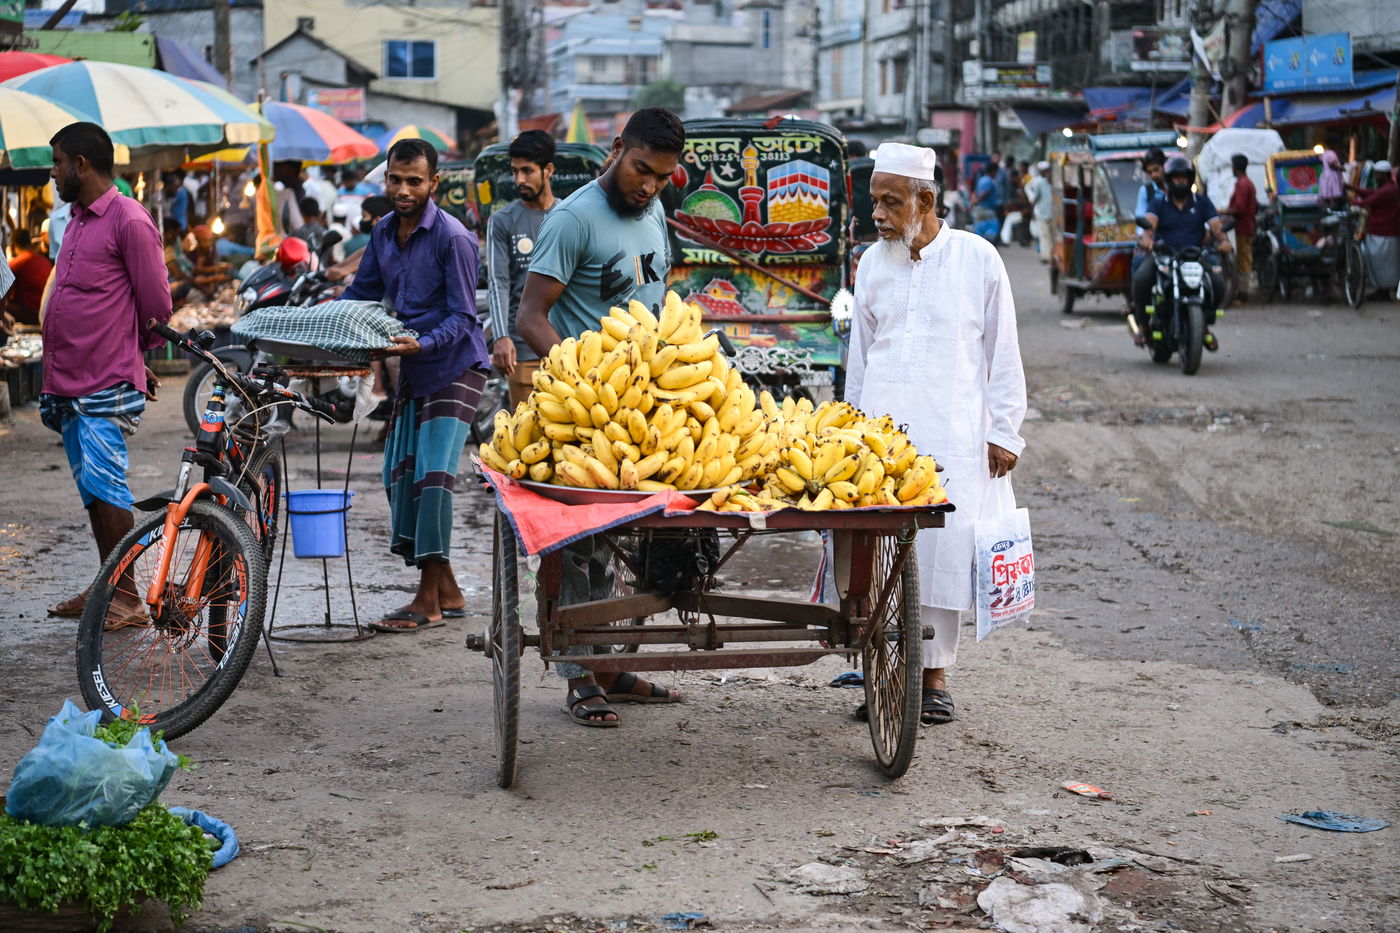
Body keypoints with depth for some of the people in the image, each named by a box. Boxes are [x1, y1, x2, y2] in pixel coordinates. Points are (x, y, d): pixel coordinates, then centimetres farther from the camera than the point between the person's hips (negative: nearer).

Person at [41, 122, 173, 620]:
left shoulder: (129, 221, -13)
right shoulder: (78, 220, 15)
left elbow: (156, 305, -10)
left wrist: (137, 360, 5)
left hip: (105, 387, -9)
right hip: (69, 384, 9)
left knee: (104, 486, -9)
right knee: (91, 489, 13)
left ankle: (128, 598, -3)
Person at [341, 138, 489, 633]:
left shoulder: (453, 237, -17)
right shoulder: (383, 233, 6)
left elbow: (462, 316, -18)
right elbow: (362, 293, 17)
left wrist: (421, 344, -34)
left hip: (454, 368, -8)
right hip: (412, 370, 8)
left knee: (434, 474, -15)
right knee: (399, 476, 7)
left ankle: (429, 600, -10)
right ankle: (447, 592, 15)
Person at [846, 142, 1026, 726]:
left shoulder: (977, 259, 1)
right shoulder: (873, 263, 11)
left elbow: (1003, 354, 4)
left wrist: (1004, 432, 2)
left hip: (953, 437, -3)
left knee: (944, 547, -4)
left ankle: (935, 672, 7)